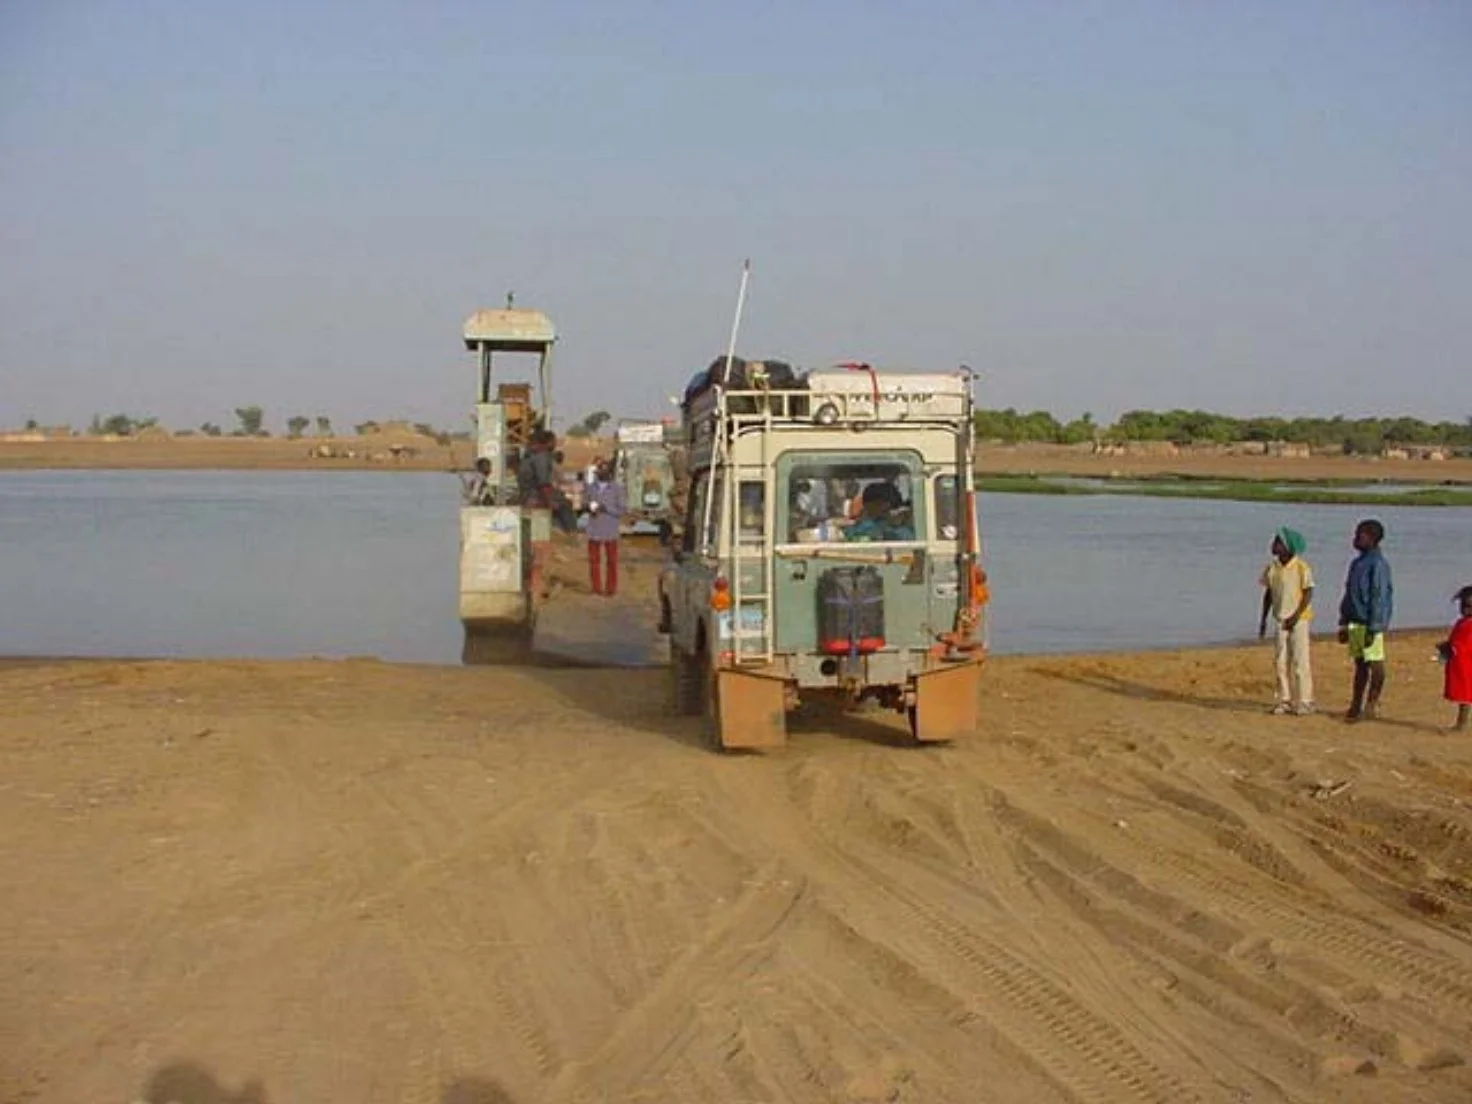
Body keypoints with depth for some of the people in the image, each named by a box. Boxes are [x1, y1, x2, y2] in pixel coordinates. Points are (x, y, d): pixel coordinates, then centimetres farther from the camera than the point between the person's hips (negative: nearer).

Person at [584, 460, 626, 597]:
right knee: (594, 560, 4)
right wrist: (589, 508, -7)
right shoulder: (592, 487, 9)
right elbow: (586, 503, 16)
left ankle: (611, 588, 12)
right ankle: (596, 588, 14)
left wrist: (606, 508, -18)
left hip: (610, 531, -3)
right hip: (594, 530, 3)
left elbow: (621, 510, -5)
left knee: (612, 561, 3)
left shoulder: (617, 489, -3)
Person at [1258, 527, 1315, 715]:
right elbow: (1268, 593, 12)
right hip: (1280, 619, 5)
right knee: (1282, 661, 6)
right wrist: (1263, 618, 10)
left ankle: (1304, 701, 0)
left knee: (1300, 661, -6)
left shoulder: (1302, 568, -12)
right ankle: (1285, 700, 12)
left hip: (1299, 619, -5)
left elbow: (1308, 594, -11)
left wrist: (1296, 616, -18)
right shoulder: (1272, 567, 4)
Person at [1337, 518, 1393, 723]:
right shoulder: (1357, 563, 15)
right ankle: (1356, 706, 14)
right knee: (1360, 664, 11)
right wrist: (1344, 624, 19)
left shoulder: (1378, 564, -12)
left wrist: (1373, 629, -19)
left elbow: (1379, 598, -16)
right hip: (1355, 622, 9)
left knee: (1375, 664, -1)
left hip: (1370, 623, -9)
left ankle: (1372, 706, 5)